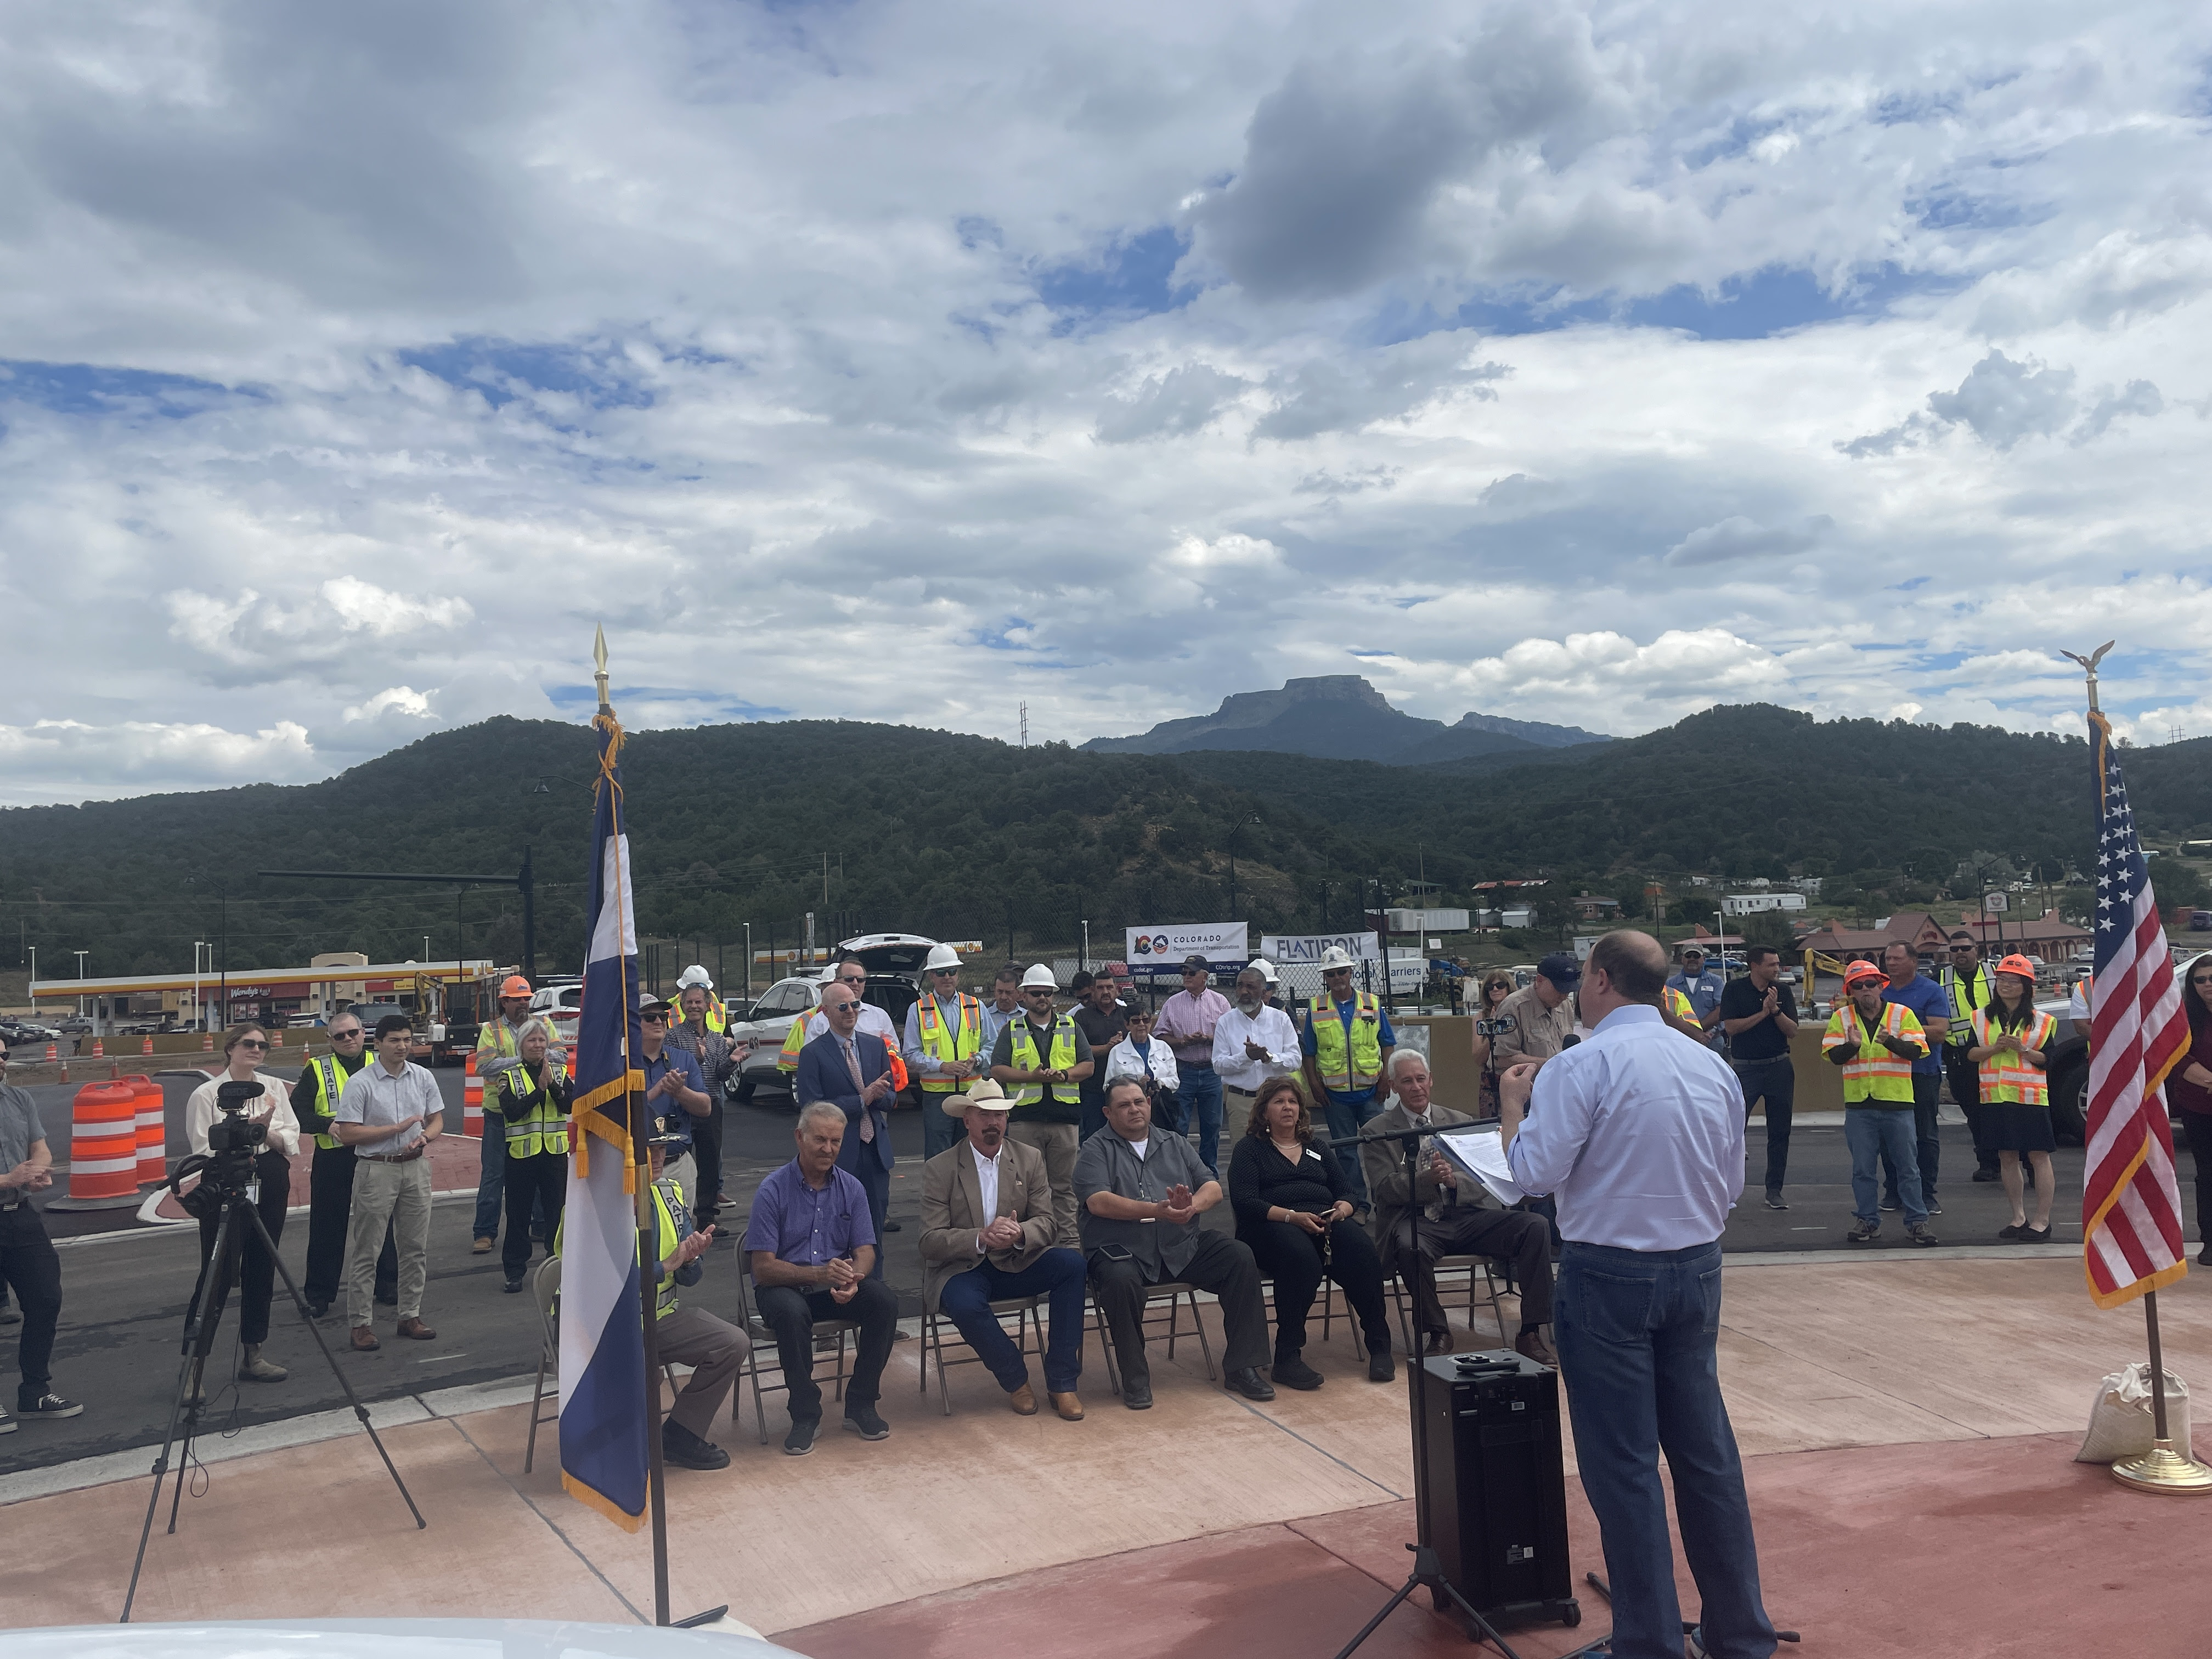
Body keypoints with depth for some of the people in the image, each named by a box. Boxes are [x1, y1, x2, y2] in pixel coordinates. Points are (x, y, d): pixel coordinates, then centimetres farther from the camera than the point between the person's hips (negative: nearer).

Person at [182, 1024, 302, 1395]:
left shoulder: (274, 1088, 10)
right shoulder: (207, 1094, -4)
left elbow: (292, 1138, 5)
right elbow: (204, 1149, -9)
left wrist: (267, 1132, -15)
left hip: (270, 1186, 5)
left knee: (262, 1272, 11)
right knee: (217, 1276, -7)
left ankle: (252, 1356, 22)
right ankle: (194, 1368, -1)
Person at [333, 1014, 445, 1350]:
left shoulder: (423, 1077, 6)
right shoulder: (360, 1083, -8)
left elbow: (437, 1120, 13)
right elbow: (348, 1134, -12)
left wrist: (424, 1137, -9)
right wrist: (398, 1128, -16)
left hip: (416, 1168, 5)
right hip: (376, 1170, -5)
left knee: (415, 1247, 10)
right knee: (366, 1250, 0)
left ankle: (411, 1315, 20)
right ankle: (361, 1323, 7)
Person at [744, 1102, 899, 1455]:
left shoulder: (851, 1188, 3)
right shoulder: (773, 1190, -9)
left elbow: (865, 1251, -1)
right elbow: (763, 1268, -14)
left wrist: (852, 1279, -26)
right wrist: (818, 1273, -29)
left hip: (839, 1288, 3)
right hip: (785, 1286, -3)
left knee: (885, 1299, -24)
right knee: (791, 1311, -37)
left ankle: (860, 1404, -9)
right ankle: (805, 1413, -18)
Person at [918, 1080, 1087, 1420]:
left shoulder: (1030, 1159, 5)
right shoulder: (939, 1169, -4)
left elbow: (1048, 1222, -1)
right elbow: (931, 1241, -11)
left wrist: (1019, 1234, -25)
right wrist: (981, 1238, -29)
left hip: (1016, 1264, 3)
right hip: (960, 1269, -3)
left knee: (1072, 1263, -24)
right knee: (965, 1304, -37)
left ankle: (1062, 1382, -15)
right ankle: (1016, 1380, -9)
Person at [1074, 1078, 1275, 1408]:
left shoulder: (1175, 1145, 19)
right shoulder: (1096, 1150, 5)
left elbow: (1213, 1188, 8)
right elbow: (1098, 1202, -12)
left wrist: (1191, 1205, -16)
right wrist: (1156, 1211, -22)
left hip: (1183, 1247, 4)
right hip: (1121, 1251, -4)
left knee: (1240, 1256, -16)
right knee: (1120, 1280, -36)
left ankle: (1241, 1367, -8)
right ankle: (1135, 1377, -15)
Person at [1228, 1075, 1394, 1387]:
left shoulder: (1316, 1148, 27)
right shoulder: (1249, 1148, 12)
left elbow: (1346, 1193, 20)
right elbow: (1244, 1202, -4)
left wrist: (1342, 1209, -6)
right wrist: (1292, 1216, -18)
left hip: (1325, 1220, 4)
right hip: (1272, 1225, -4)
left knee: (1363, 1251, -29)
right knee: (1302, 1257, -38)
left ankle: (1379, 1346, -23)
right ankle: (1287, 1358, -33)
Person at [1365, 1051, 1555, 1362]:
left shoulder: (1459, 1121, 17)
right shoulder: (1377, 1132, 6)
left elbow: (1483, 1182, 9)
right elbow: (1385, 1189, -6)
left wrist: (1454, 1181, -14)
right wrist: (1429, 1179, -22)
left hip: (1467, 1216, 4)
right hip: (1417, 1222, -3)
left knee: (1536, 1225, -19)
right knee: (1410, 1246, -39)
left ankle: (1531, 1333, -13)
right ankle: (1438, 1333, -15)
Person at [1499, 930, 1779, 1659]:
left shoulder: (1581, 1066, -15)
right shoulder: (1713, 1066, 5)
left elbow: (1537, 1172, -16)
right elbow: (1732, 1183, 11)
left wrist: (1513, 1103, -1)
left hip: (1609, 1275, -6)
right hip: (1697, 1270, 6)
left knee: (1623, 1464, 3)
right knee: (1707, 1452, 15)